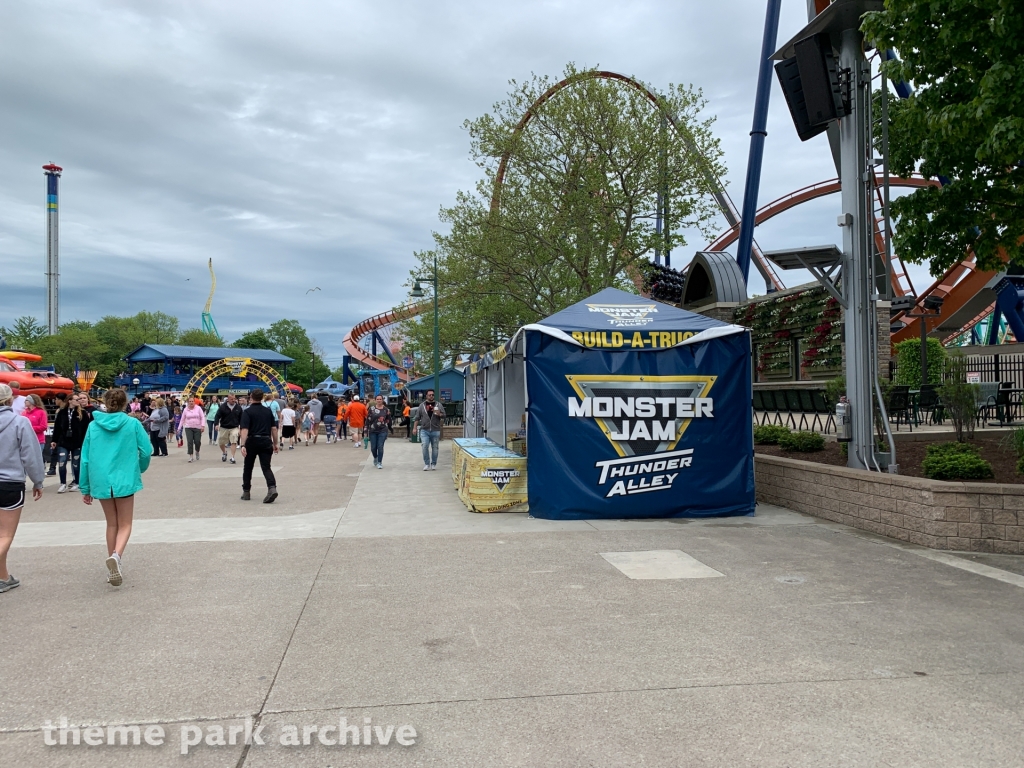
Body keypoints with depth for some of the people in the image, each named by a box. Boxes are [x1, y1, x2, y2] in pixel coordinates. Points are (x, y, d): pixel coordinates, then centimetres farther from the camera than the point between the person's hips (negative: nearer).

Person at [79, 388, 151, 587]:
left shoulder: (93, 426, 2)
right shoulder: (133, 423, -5)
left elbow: (85, 458, 4)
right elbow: (146, 451, -5)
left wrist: (85, 488, 11)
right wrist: (140, 469, 16)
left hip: (101, 480, 3)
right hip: (124, 480, -3)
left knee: (112, 523, 19)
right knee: (124, 525, 7)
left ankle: (112, 567, 23)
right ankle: (116, 556, -21)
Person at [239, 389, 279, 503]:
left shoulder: (247, 412, -5)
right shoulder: (268, 411, 8)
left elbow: (244, 430, -17)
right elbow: (274, 428, 8)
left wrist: (243, 445, -23)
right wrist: (275, 443, 15)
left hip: (252, 441, -2)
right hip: (266, 441, 2)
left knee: (247, 468, 15)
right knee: (266, 467, -1)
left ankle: (246, 492, 22)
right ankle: (272, 488, -24)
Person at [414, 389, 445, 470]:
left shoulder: (438, 405, 7)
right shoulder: (422, 405, 8)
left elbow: (443, 415, 7)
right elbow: (417, 417, 10)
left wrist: (439, 414, -14)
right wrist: (415, 427, 4)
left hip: (435, 430, 1)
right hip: (424, 430, 0)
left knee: (435, 447, 6)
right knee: (425, 446, -11)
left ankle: (434, 464, 19)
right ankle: (426, 464, 0)